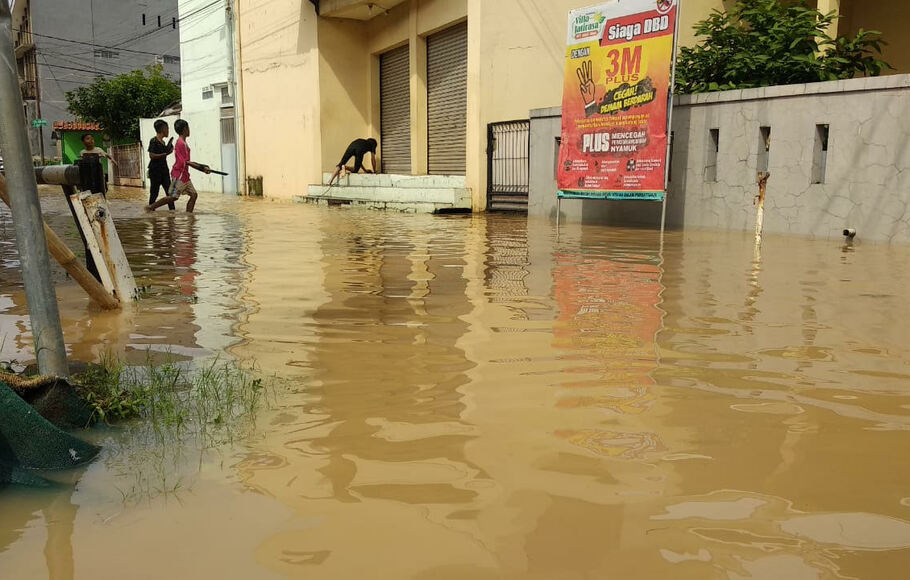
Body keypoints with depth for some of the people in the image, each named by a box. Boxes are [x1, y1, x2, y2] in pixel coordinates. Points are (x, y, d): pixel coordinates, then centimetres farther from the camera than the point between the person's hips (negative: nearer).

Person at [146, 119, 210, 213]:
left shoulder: (182, 142, 15)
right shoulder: (181, 143, -16)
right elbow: (186, 162, -20)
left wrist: (203, 167, 17)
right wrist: (202, 168, -19)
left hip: (184, 175, 10)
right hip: (179, 175, -10)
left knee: (193, 194, 3)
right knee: (173, 197, -7)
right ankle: (151, 207, 2)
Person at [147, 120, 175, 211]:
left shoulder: (163, 142, 14)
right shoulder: (153, 141, -10)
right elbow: (151, 155, -18)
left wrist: (169, 151, 9)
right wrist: (165, 154, -19)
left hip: (164, 169, 7)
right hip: (155, 170, -7)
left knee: (169, 190, 0)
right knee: (154, 191, 0)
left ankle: (172, 208, -1)